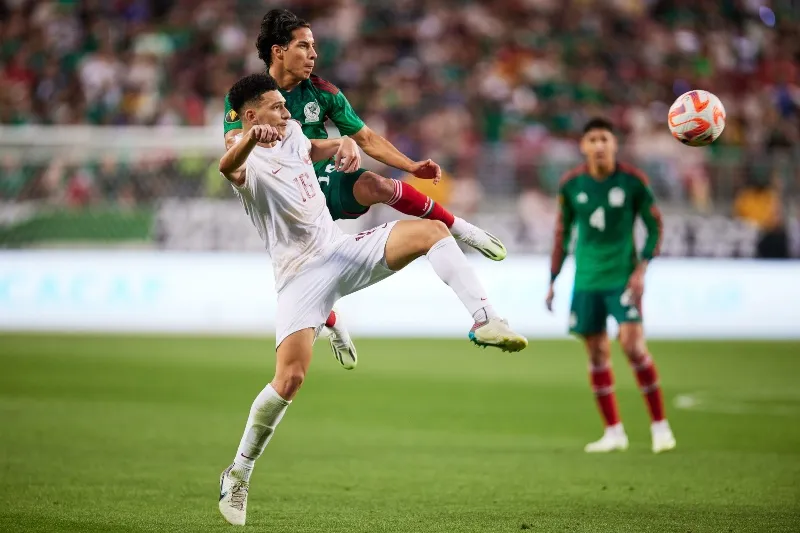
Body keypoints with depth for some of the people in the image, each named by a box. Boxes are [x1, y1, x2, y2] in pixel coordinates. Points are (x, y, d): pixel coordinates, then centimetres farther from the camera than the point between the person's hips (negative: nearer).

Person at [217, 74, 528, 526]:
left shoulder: (291, 133, 9)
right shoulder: (249, 160, -16)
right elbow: (229, 167, -43)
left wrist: (343, 144, 13)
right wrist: (250, 138, -65)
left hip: (342, 249, 7)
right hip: (302, 276, -7)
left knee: (431, 231, -10)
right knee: (290, 378, -17)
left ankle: (485, 320, -14)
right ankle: (239, 475, -1)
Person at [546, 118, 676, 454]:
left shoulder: (632, 181, -6)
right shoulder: (571, 185, 2)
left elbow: (654, 225, 2)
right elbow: (562, 233, 13)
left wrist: (642, 268, -9)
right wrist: (553, 282, 12)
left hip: (622, 276, -3)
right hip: (586, 281, 3)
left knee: (632, 343, -17)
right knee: (596, 354, 4)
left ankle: (659, 425, -6)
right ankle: (614, 433, 13)